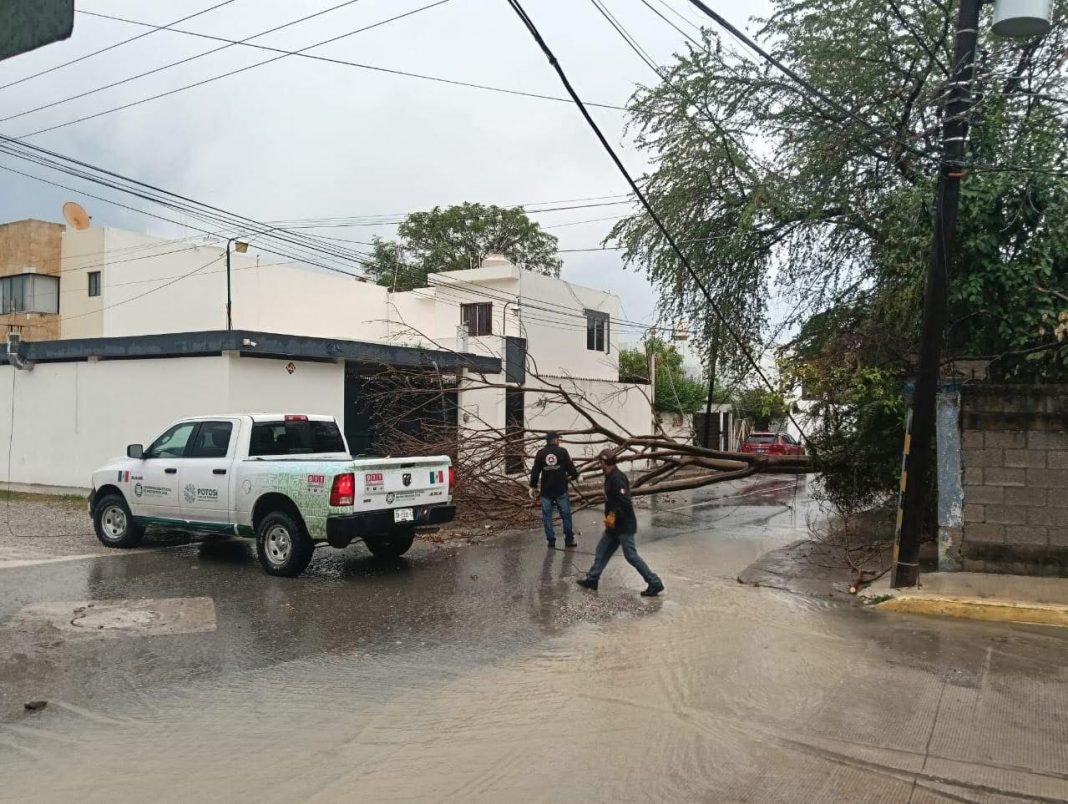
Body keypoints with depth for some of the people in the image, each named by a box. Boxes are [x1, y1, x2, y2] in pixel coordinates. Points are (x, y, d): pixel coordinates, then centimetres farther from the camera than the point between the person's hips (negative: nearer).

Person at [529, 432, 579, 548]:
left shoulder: (540, 453, 1)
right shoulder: (562, 451, -2)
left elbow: (535, 471, 0)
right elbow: (570, 467, 1)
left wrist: (533, 486, 5)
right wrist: (575, 476, 21)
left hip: (546, 490, 1)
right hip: (561, 489, -1)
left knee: (547, 515, 8)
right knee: (566, 514, 7)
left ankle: (551, 540, 8)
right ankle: (569, 540, 10)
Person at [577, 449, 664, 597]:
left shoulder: (617, 479, -21)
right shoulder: (610, 477, 10)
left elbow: (625, 502, -28)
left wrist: (613, 515, -21)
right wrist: (610, 515, 15)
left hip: (624, 525, -10)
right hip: (614, 525, 10)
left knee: (631, 555, -6)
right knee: (602, 550, 16)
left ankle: (655, 583, 0)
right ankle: (592, 579, 26)